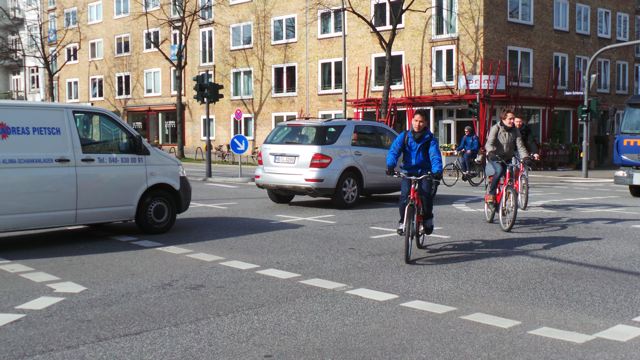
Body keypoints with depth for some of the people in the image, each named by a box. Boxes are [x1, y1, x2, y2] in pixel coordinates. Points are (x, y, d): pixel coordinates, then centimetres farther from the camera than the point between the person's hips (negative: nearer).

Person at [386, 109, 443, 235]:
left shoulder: (430, 139, -1)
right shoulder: (404, 136, 2)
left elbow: (435, 155, -15)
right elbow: (394, 151, -10)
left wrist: (437, 171, -34)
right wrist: (390, 165, -30)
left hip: (425, 172, -1)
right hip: (408, 172, 1)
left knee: (426, 194, -23)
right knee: (404, 195, -20)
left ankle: (427, 219, 3)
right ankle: (403, 221, 1)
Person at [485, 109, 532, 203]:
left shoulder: (515, 130, -1)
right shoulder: (496, 128, -12)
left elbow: (520, 146, -7)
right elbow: (489, 143, -24)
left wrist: (525, 157, -23)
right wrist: (491, 153, -44)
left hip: (507, 158, 5)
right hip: (495, 157, -5)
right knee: (499, 171, -31)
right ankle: (491, 194, -23)